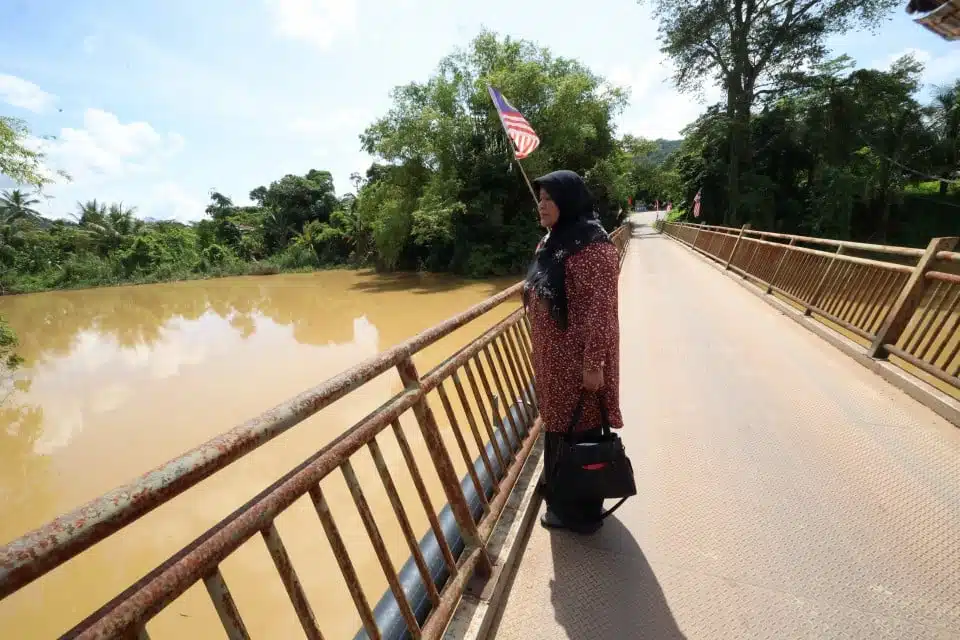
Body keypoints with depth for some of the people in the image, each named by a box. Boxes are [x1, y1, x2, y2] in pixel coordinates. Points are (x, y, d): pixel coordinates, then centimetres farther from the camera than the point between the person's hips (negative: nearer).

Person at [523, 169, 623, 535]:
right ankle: (562, 499, 42)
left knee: (579, 431, 7)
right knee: (557, 427, 21)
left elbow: (601, 310, -21)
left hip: (577, 360, -9)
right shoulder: (552, 241, 9)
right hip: (552, 358, 9)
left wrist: (593, 364, -21)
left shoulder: (591, 246, -19)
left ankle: (581, 512, 28)